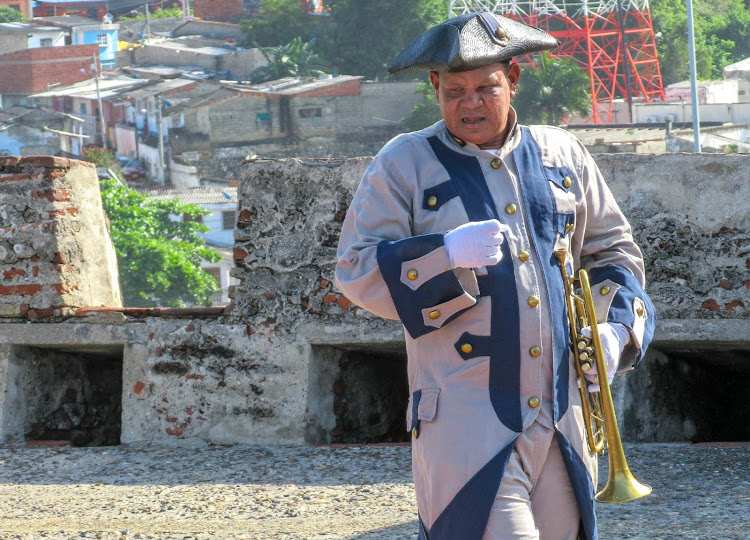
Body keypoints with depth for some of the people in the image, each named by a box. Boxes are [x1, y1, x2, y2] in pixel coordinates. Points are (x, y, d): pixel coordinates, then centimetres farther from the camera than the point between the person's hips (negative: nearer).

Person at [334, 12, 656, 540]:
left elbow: (614, 251, 22)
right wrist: (446, 254, -21)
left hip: (562, 413, 5)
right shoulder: (404, 165, 1)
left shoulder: (561, 156, 13)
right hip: (466, 424, -5)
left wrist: (616, 328, 4)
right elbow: (357, 271, -5)